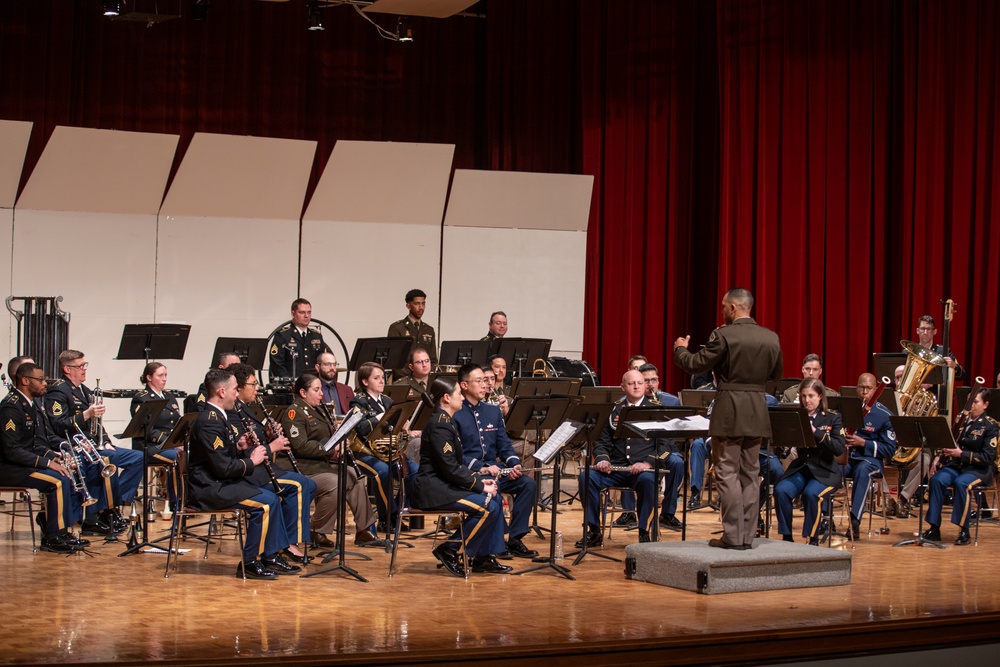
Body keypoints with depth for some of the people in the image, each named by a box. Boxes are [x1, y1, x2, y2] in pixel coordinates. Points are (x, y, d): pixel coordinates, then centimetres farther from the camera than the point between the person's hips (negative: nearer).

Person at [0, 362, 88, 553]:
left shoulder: (32, 404, 12)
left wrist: (52, 455, -3)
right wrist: (46, 462, -24)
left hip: (26, 463, 10)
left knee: (72, 476, -2)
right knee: (58, 480, -24)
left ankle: (65, 531, 1)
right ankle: (53, 538, -15)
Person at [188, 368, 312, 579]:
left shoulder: (218, 416, 15)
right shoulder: (209, 423, -19)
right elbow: (223, 468, -24)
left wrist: (239, 448, 2)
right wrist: (251, 461, -10)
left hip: (225, 482, 11)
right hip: (210, 488, -11)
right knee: (266, 502, -26)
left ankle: (272, 555, 4)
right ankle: (249, 563, -14)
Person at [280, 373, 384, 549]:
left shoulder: (318, 410, 19)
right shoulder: (294, 413, -11)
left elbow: (329, 436, 30)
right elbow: (300, 446, -21)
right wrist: (332, 449, -23)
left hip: (326, 463, 10)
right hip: (306, 467, -10)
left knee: (356, 478, -4)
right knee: (335, 484, -30)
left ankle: (363, 532, 0)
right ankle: (318, 534, -16)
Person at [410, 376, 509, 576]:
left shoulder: (445, 421, 15)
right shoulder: (439, 425, -17)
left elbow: (456, 465, 18)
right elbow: (450, 468, -22)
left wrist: (479, 481, 5)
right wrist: (480, 486, -15)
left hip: (444, 484, 10)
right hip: (432, 489, -10)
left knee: (495, 498, 8)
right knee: (488, 508, -19)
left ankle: (484, 557, 9)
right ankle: (449, 550, -8)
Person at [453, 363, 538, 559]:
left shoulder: (493, 411, 15)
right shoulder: (454, 415, -6)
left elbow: (504, 445, 13)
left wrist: (515, 464, -7)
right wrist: (481, 468, -24)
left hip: (493, 467, 6)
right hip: (467, 473, -6)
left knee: (528, 483, -17)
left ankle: (515, 539, -11)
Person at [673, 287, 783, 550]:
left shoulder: (724, 335, -13)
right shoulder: (771, 338, 5)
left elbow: (695, 365, -10)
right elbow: (775, 374, 16)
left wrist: (680, 349, 9)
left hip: (729, 411, -5)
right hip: (757, 412, 5)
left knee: (728, 473, 0)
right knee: (749, 474, 11)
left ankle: (733, 536, -3)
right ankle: (747, 535, 12)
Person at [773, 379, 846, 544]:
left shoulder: (832, 419, 2)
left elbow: (839, 449, -13)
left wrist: (816, 432, -22)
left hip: (825, 472, -3)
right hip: (800, 469, 3)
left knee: (811, 493, -33)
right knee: (780, 491, -26)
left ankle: (813, 539, -16)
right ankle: (787, 537, -13)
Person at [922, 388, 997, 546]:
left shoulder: (990, 426, -6)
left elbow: (987, 458, -13)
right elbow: (949, 443, 19)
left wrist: (962, 454, -23)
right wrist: (939, 457, -2)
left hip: (978, 470, -5)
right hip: (956, 465, 5)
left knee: (961, 483, -37)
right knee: (937, 479, -26)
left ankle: (964, 531, -26)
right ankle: (934, 528, -23)